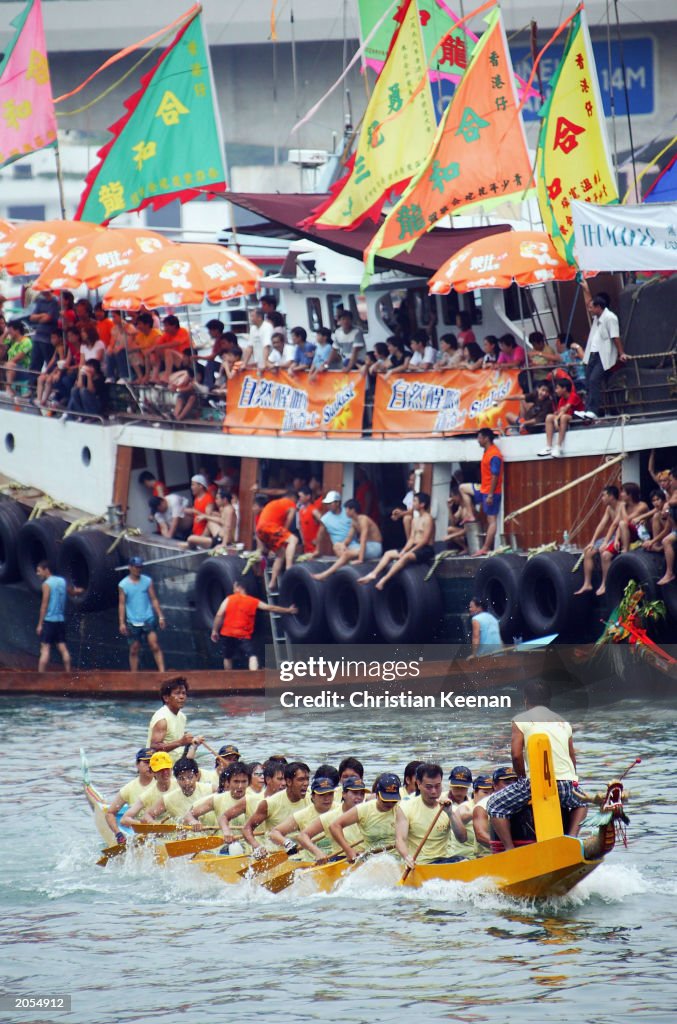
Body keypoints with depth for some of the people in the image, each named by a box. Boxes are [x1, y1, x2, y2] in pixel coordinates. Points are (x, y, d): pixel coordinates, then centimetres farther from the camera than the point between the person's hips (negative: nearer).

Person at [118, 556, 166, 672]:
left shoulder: (147, 581, 5)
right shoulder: (123, 585, 1)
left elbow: (154, 600, 7)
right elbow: (121, 604, 1)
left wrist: (160, 616, 1)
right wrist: (122, 623, -5)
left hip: (148, 619, 0)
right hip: (133, 622, 0)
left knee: (155, 645, -12)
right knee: (134, 650, 4)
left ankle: (162, 671, -16)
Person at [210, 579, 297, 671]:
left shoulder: (229, 599, 4)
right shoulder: (254, 602, 5)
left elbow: (219, 615, -3)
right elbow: (271, 608, 11)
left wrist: (214, 630, 5)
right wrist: (288, 610, 22)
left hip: (227, 634, 2)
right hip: (243, 635, -2)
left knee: (227, 657, 19)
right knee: (252, 655, -12)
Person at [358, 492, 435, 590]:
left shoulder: (428, 519, -10)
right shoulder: (415, 520, 17)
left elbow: (425, 540, -17)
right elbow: (411, 539, 13)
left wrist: (409, 551, -19)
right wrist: (403, 551, -4)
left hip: (426, 550, -10)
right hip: (415, 548, 10)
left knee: (406, 557, -37)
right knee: (388, 554, 0)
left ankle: (384, 580, -43)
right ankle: (373, 575, -14)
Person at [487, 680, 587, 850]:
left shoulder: (520, 720, 8)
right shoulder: (563, 722, 22)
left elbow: (516, 755, -1)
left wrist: (523, 779, 13)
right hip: (567, 783, 4)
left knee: (495, 806, 11)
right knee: (580, 802, 36)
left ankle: (510, 849, -3)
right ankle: (571, 837, 10)